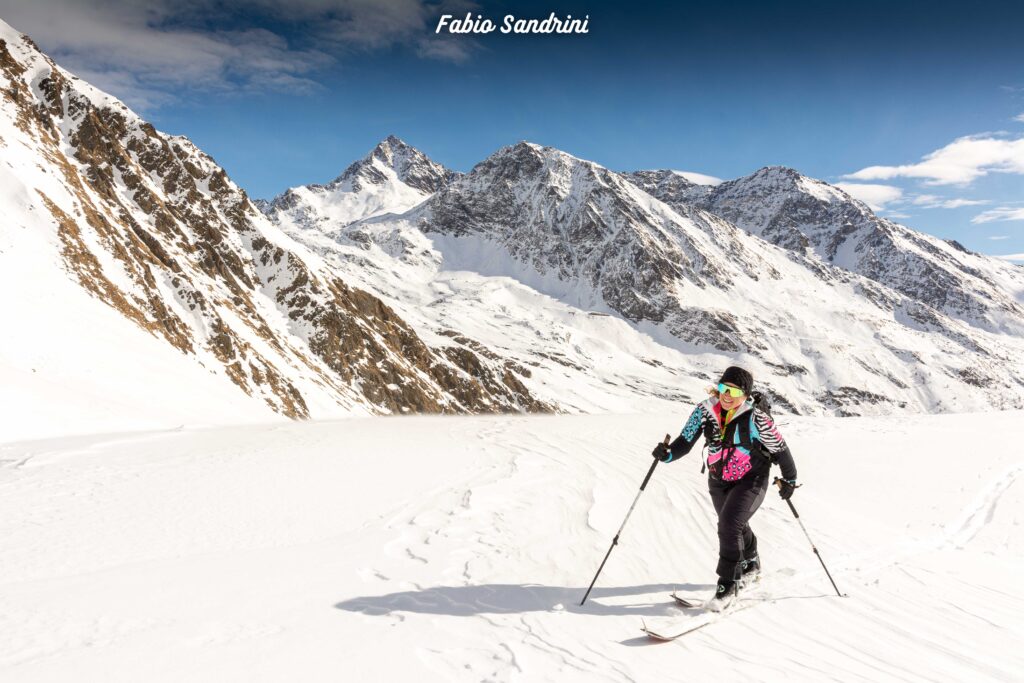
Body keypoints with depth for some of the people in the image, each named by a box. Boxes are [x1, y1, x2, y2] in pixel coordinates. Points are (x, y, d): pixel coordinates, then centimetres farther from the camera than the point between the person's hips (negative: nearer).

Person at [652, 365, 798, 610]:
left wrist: (789, 479, -2)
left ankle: (728, 584, -5)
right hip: (718, 480, 5)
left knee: (729, 525, -22)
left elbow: (780, 449, -12)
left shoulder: (756, 418, -25)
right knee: (734, 525, 23)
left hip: (751, 480, -5)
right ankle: (751, 564, 52)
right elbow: (685, 441, -14)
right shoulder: (705, 411, -15)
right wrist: (668, 453, -34)